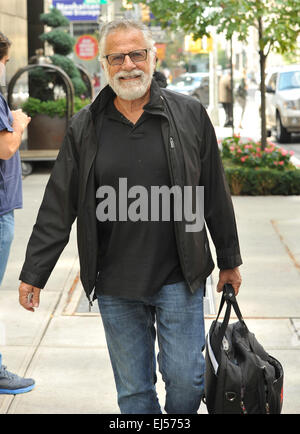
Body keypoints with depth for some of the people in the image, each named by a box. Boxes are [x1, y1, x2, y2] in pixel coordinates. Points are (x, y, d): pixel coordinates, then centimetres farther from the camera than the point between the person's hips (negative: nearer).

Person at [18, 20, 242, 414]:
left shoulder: (189, 115, 0)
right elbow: (58, 207, 4)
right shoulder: (85, 127, 2)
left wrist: (229, 262, 9)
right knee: (133, 391, 10)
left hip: (179, 278, -1)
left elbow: (216, 195, 6)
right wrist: (34, 274, 3)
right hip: (116, 287, 1)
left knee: (185, 378, 3)